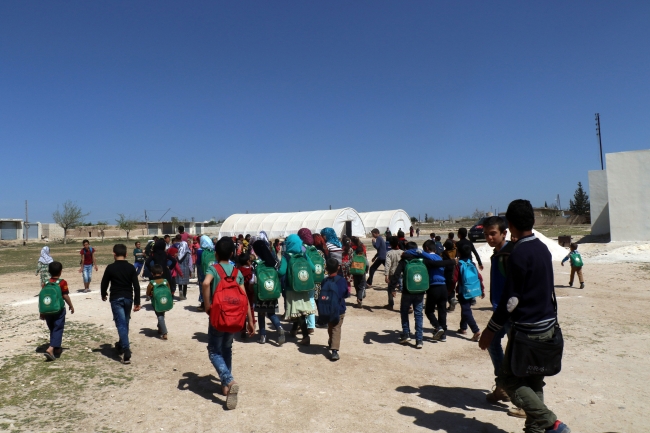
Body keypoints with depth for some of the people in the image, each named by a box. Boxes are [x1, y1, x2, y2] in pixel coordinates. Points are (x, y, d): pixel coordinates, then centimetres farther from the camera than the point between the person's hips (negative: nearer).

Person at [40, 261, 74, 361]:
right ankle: (51, 349, -16)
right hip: (59, 310, -5)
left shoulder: (45, 283, 2)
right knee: (58, 329, -1)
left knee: (52, 329, 18)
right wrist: (71, 306, 4)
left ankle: (56, 348, 29)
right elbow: (66, 296, -11)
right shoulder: (62, 282, -10)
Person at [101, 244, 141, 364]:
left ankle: (126, 353, -18)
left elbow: (104, 283, 2)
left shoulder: (110, 268, -6)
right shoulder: (131, 268, 0)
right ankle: (121, 345, 36)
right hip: (128, 298, 3)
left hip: (116, 299, -3)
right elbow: (136, 286, -2)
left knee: (121, 324, -8)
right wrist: (137, 302, 2)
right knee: (125, 323, 20)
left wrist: (103, 295, 23)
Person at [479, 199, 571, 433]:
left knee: (508, 379, 2)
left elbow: (510, 299, -18)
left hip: (528, 328, -8)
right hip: (547, 324, 8)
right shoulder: (543, 249, 7)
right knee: (533, 381, 15)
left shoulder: (519, 253, -18)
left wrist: (491, 330, -10)